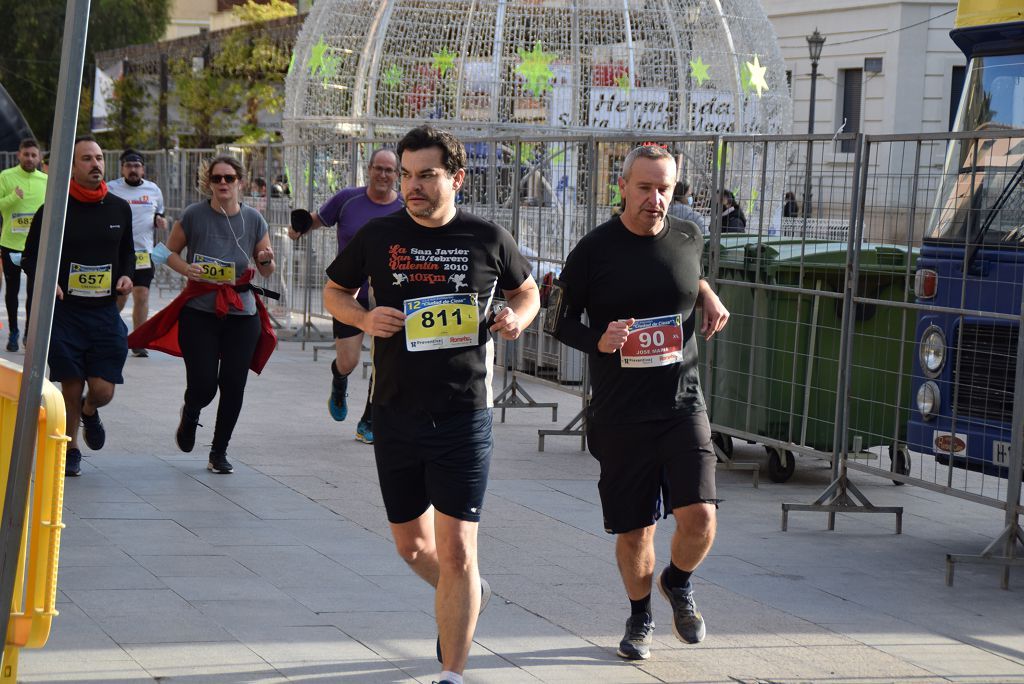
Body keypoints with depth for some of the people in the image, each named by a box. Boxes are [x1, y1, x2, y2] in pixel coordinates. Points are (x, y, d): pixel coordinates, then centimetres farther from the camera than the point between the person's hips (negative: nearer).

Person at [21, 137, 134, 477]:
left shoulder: (119, 208, 7)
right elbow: (30, 258, 4)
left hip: (105, 311, 2)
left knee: (103, 390, -5)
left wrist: (126, 276, 2)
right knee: (71, 387, 1)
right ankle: (70, 448, 24)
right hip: (64, 311, -2)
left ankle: (89, 412, 32)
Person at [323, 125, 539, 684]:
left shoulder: (489, 239, -1)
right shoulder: (378, 236, 1)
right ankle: (465, 598, 47)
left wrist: (517, 318, -7)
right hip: (396, 414, 3)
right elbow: (334, 291, 14)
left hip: (463, 414, -3)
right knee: (411, 545, 16)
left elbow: (526, 291, 16)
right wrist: (363, 318, -8)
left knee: (456, 552, -7)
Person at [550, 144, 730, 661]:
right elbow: (563, 322, 2)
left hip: (682, 405, 2)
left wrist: (707, 295, 5)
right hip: (619, 414, -1)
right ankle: (640, 616, 33)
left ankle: (679, 583, 20)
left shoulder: (688, 238, 3)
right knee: (634, 530, 7)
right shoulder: (593, 250, -6)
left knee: (699, 517, -13)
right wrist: (598, 341, -18)